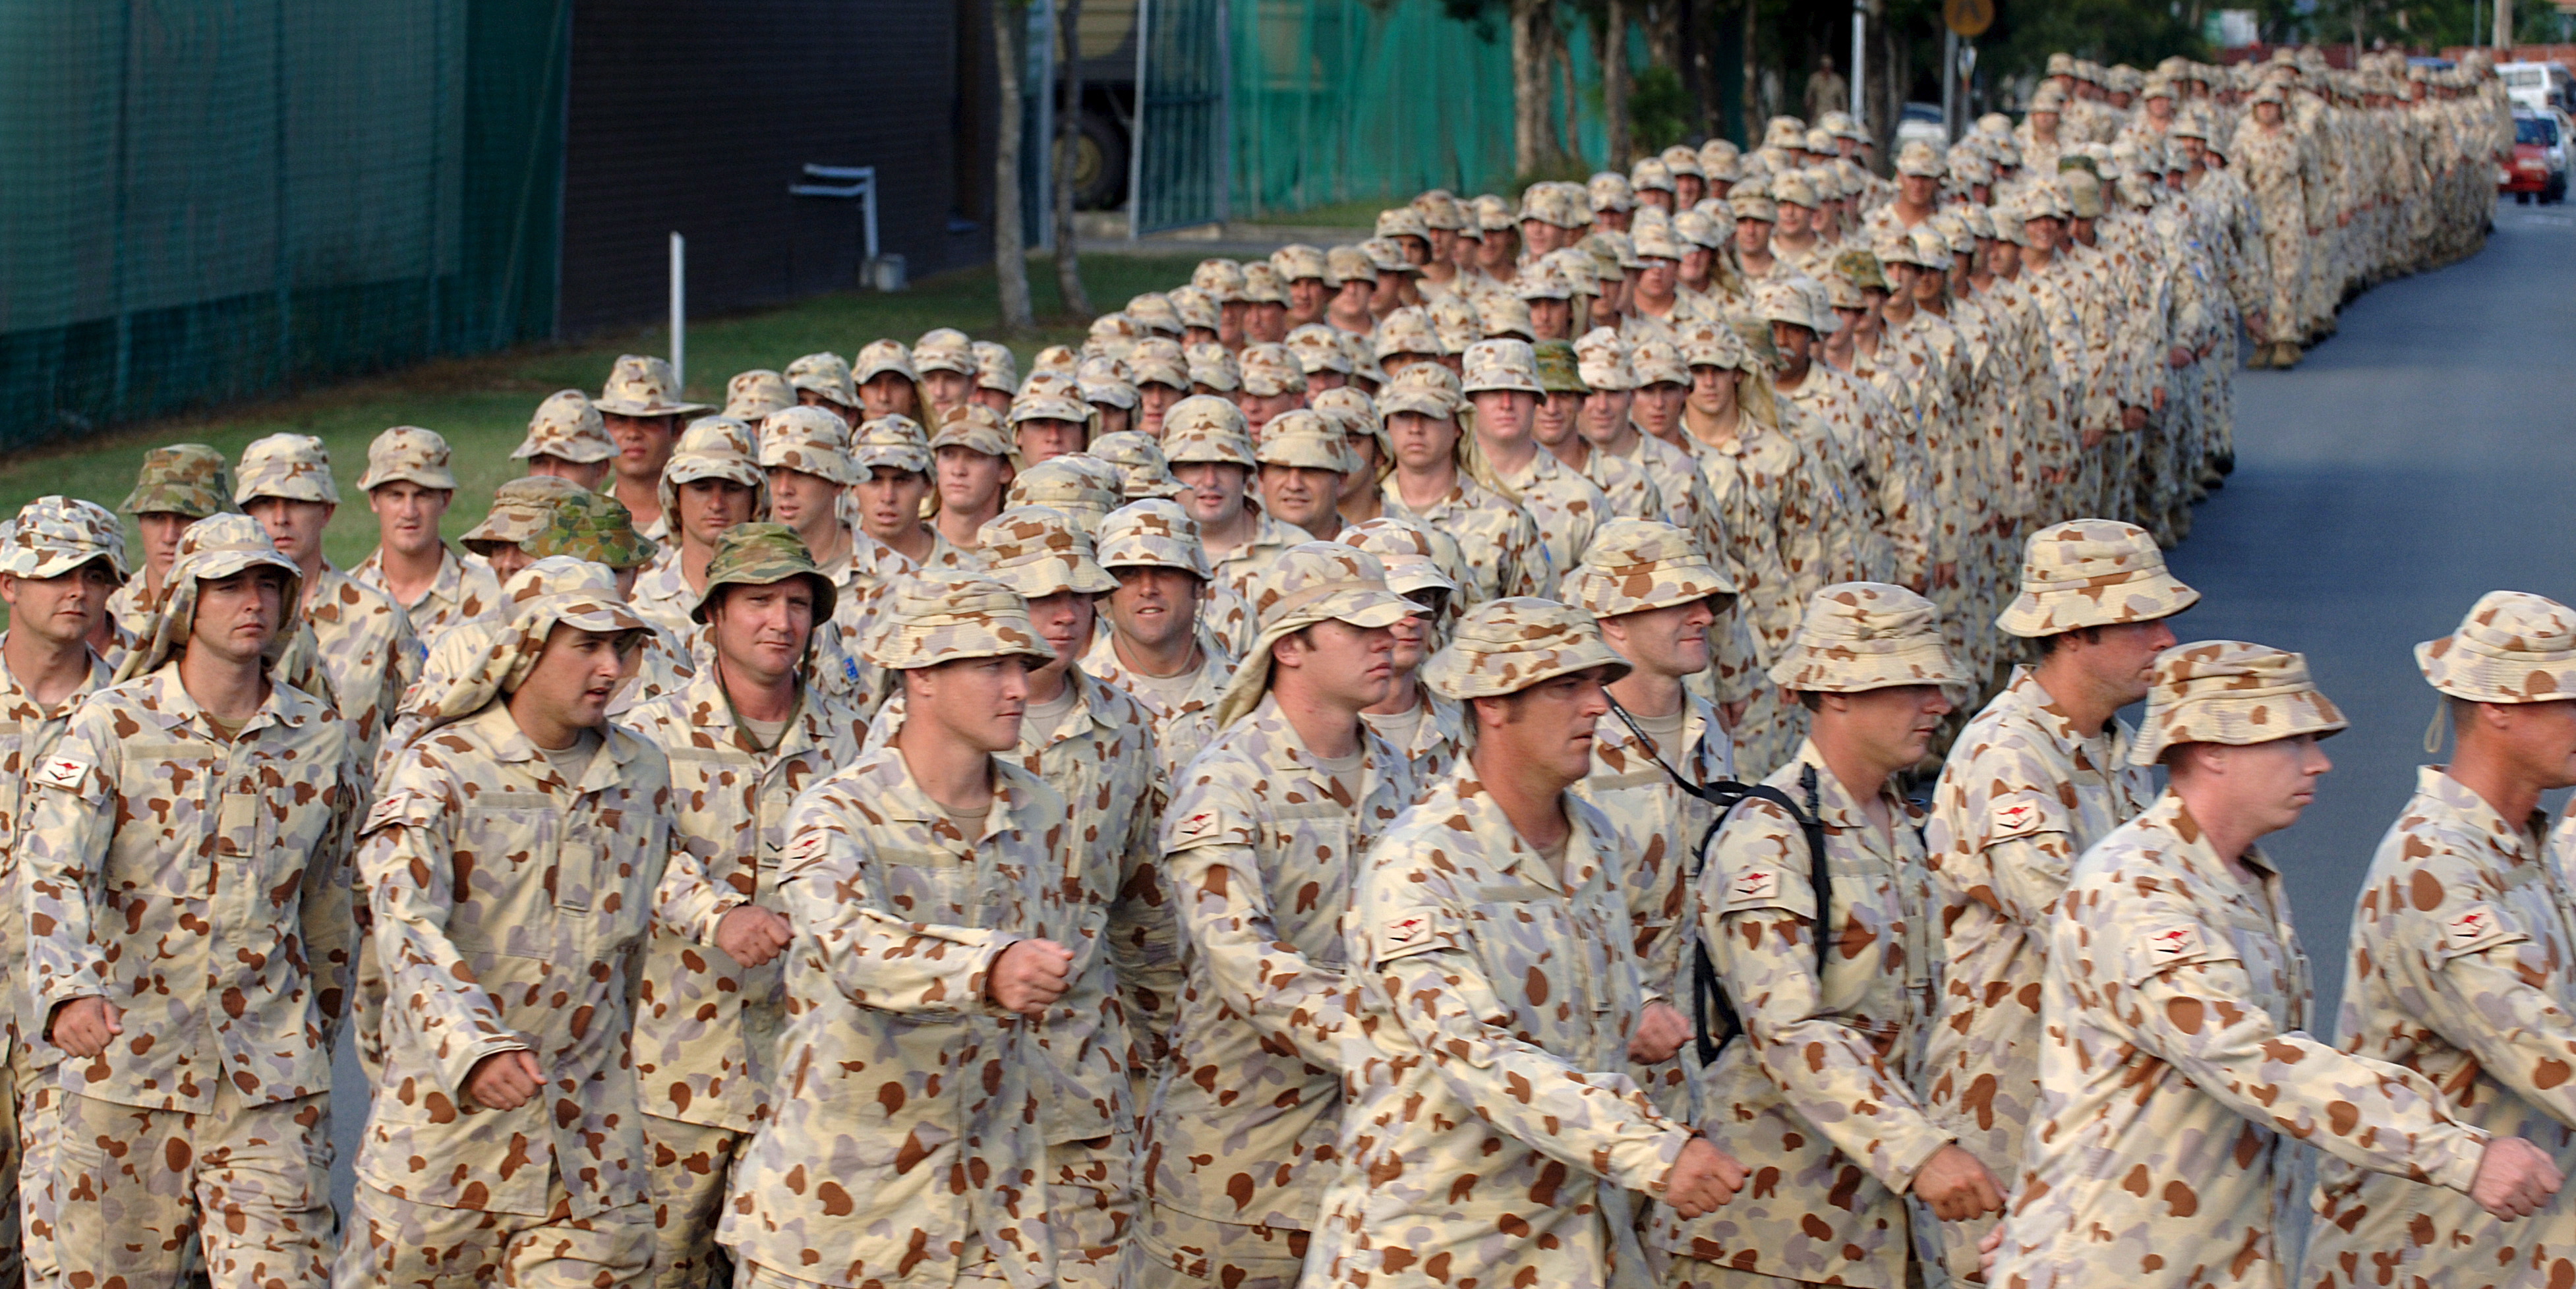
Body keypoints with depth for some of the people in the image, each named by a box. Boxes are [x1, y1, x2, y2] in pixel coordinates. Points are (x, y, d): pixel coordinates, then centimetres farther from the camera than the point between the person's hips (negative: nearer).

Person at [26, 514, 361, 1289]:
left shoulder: (321, 741, 6)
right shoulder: (112, 725, -3)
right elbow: (53, 870, -14)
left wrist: (319, 1038, 25)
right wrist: (69, 990, -32)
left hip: (270, 1079, 1)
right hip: (125, 1069, -1)